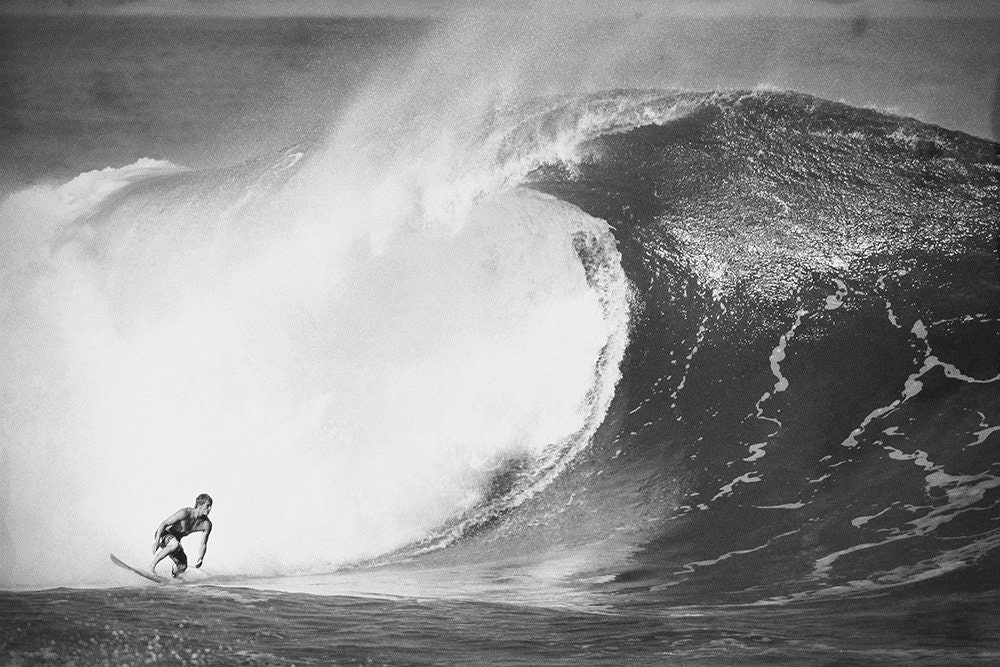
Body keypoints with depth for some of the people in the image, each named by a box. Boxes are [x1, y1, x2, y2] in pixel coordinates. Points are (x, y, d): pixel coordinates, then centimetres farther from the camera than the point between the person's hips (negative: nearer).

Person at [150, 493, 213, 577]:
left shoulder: (207, 524, -12)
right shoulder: (185, 513, -27)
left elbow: (203, 545, -4)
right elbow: (164, 523, -22)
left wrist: (200, 559, -20)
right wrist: (157, 541, -32)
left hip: (175, 540, 6)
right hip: (162, 535, -6)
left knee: (183, 567, -7)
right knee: (175, 545, -38)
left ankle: (173, 572, 31)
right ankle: (152, 566, -27)